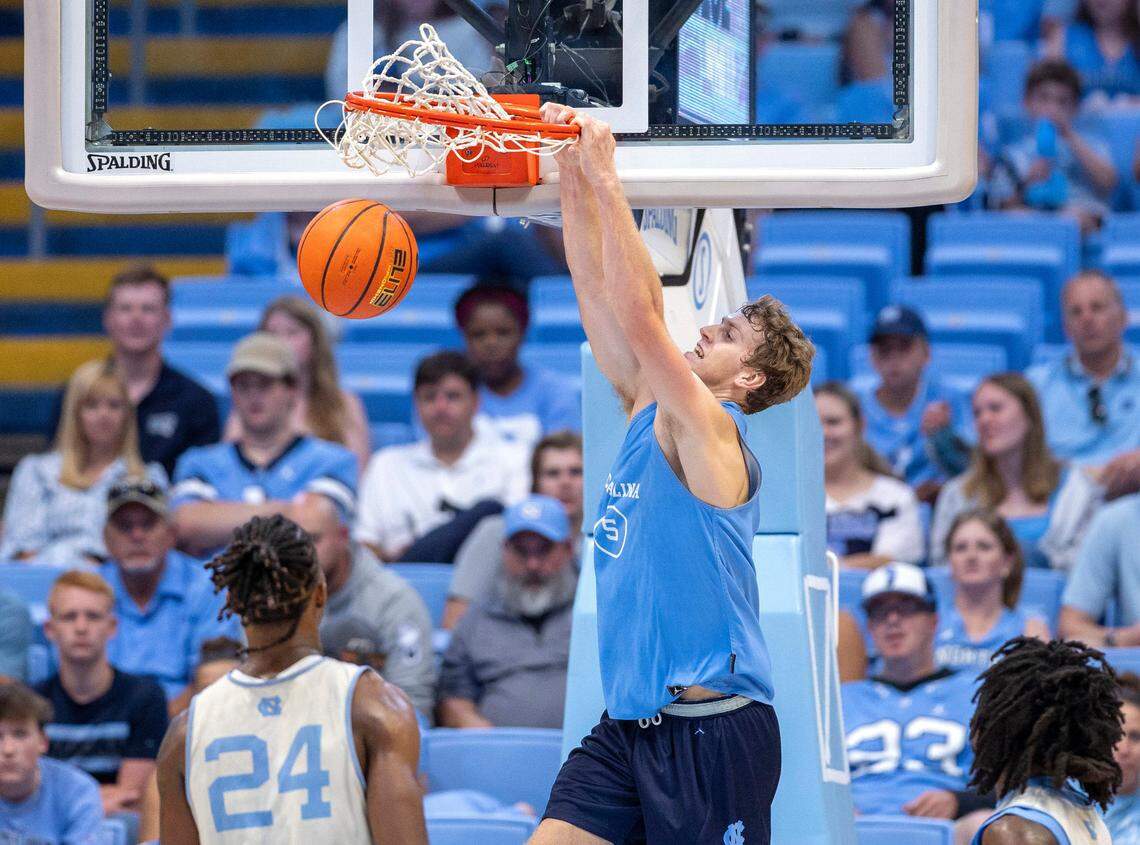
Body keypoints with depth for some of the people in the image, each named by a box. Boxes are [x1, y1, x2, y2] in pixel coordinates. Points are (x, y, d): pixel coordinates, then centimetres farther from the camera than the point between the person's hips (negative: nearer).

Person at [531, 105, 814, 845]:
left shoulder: (710, 429, -11)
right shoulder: (650, 413, 11)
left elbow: (640, 317, -22)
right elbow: (600, 297, 9)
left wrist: (607, 181, -21)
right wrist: (573, 178, 1)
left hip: (715, 731, -8)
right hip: (628, 724, 8)